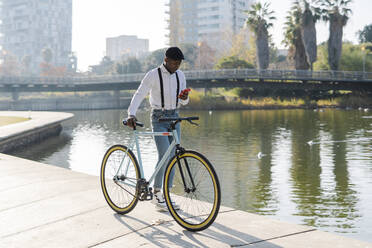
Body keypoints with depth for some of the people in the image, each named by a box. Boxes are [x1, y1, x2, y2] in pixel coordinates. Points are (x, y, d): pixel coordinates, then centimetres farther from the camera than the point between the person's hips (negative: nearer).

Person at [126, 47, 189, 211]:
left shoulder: (180, 76, 8)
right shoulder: (153, 75, -10)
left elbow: (183, 101, 13)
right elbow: (139, 95, -15)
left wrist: (185, 98, -11)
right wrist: (131, 114, -29)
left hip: (174, 117, 6)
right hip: (159, 118, -6)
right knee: (164, 155, -16)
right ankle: (156, 194, -5)